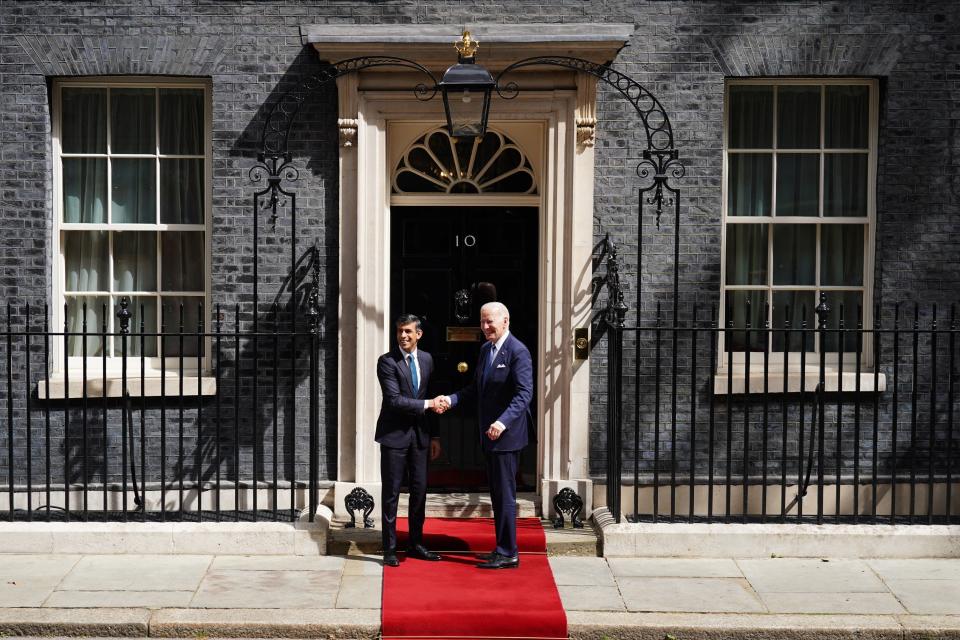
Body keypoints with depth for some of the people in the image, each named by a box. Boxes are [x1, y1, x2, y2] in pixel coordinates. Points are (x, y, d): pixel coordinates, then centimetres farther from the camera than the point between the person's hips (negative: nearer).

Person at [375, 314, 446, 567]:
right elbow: (394, 400, -18)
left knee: (419, 490, 10)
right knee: (391, 492, 1)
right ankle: (390, 549, 10)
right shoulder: (387, 361, -10)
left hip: (419, 434, 5)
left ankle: (416, 544, 23)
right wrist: (427, 404, -16)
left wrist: (434, 436, 12)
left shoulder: (426, 359, 9)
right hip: (394, 434, -5)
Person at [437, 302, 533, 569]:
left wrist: (503, 422, -31)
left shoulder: (518, 352, -14)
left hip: (506, 435, -9)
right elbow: (476, 388, 18)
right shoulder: (485, 349, 14)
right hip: (489, 435, 9)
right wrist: (451, 399, 1)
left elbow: (524, 394, -20)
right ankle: (503, 549, 23)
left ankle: (508, 553, 3)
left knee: (505, 494, -4)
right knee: (497, 494, 14)